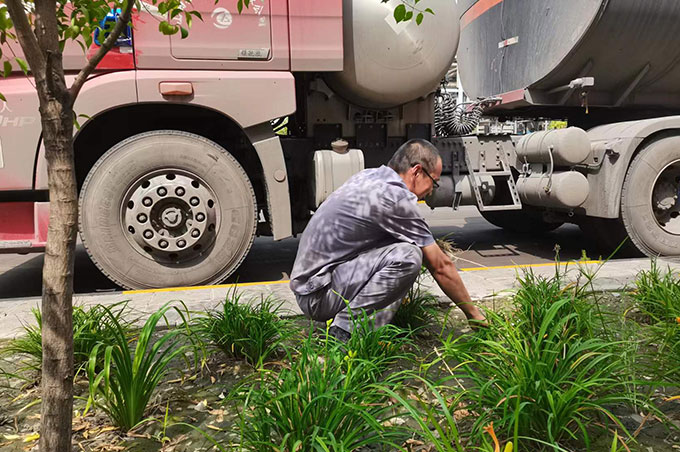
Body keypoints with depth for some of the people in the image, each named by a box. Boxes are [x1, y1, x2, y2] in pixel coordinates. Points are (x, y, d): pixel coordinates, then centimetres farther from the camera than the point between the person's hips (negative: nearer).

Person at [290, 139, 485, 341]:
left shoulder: (369, 175, 8)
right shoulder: (396, 198, -18)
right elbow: (441, 266, -10)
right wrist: (474, 315, 2)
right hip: (318, 296, -10)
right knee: (407, 256, -24)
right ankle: (346, 330, -14)